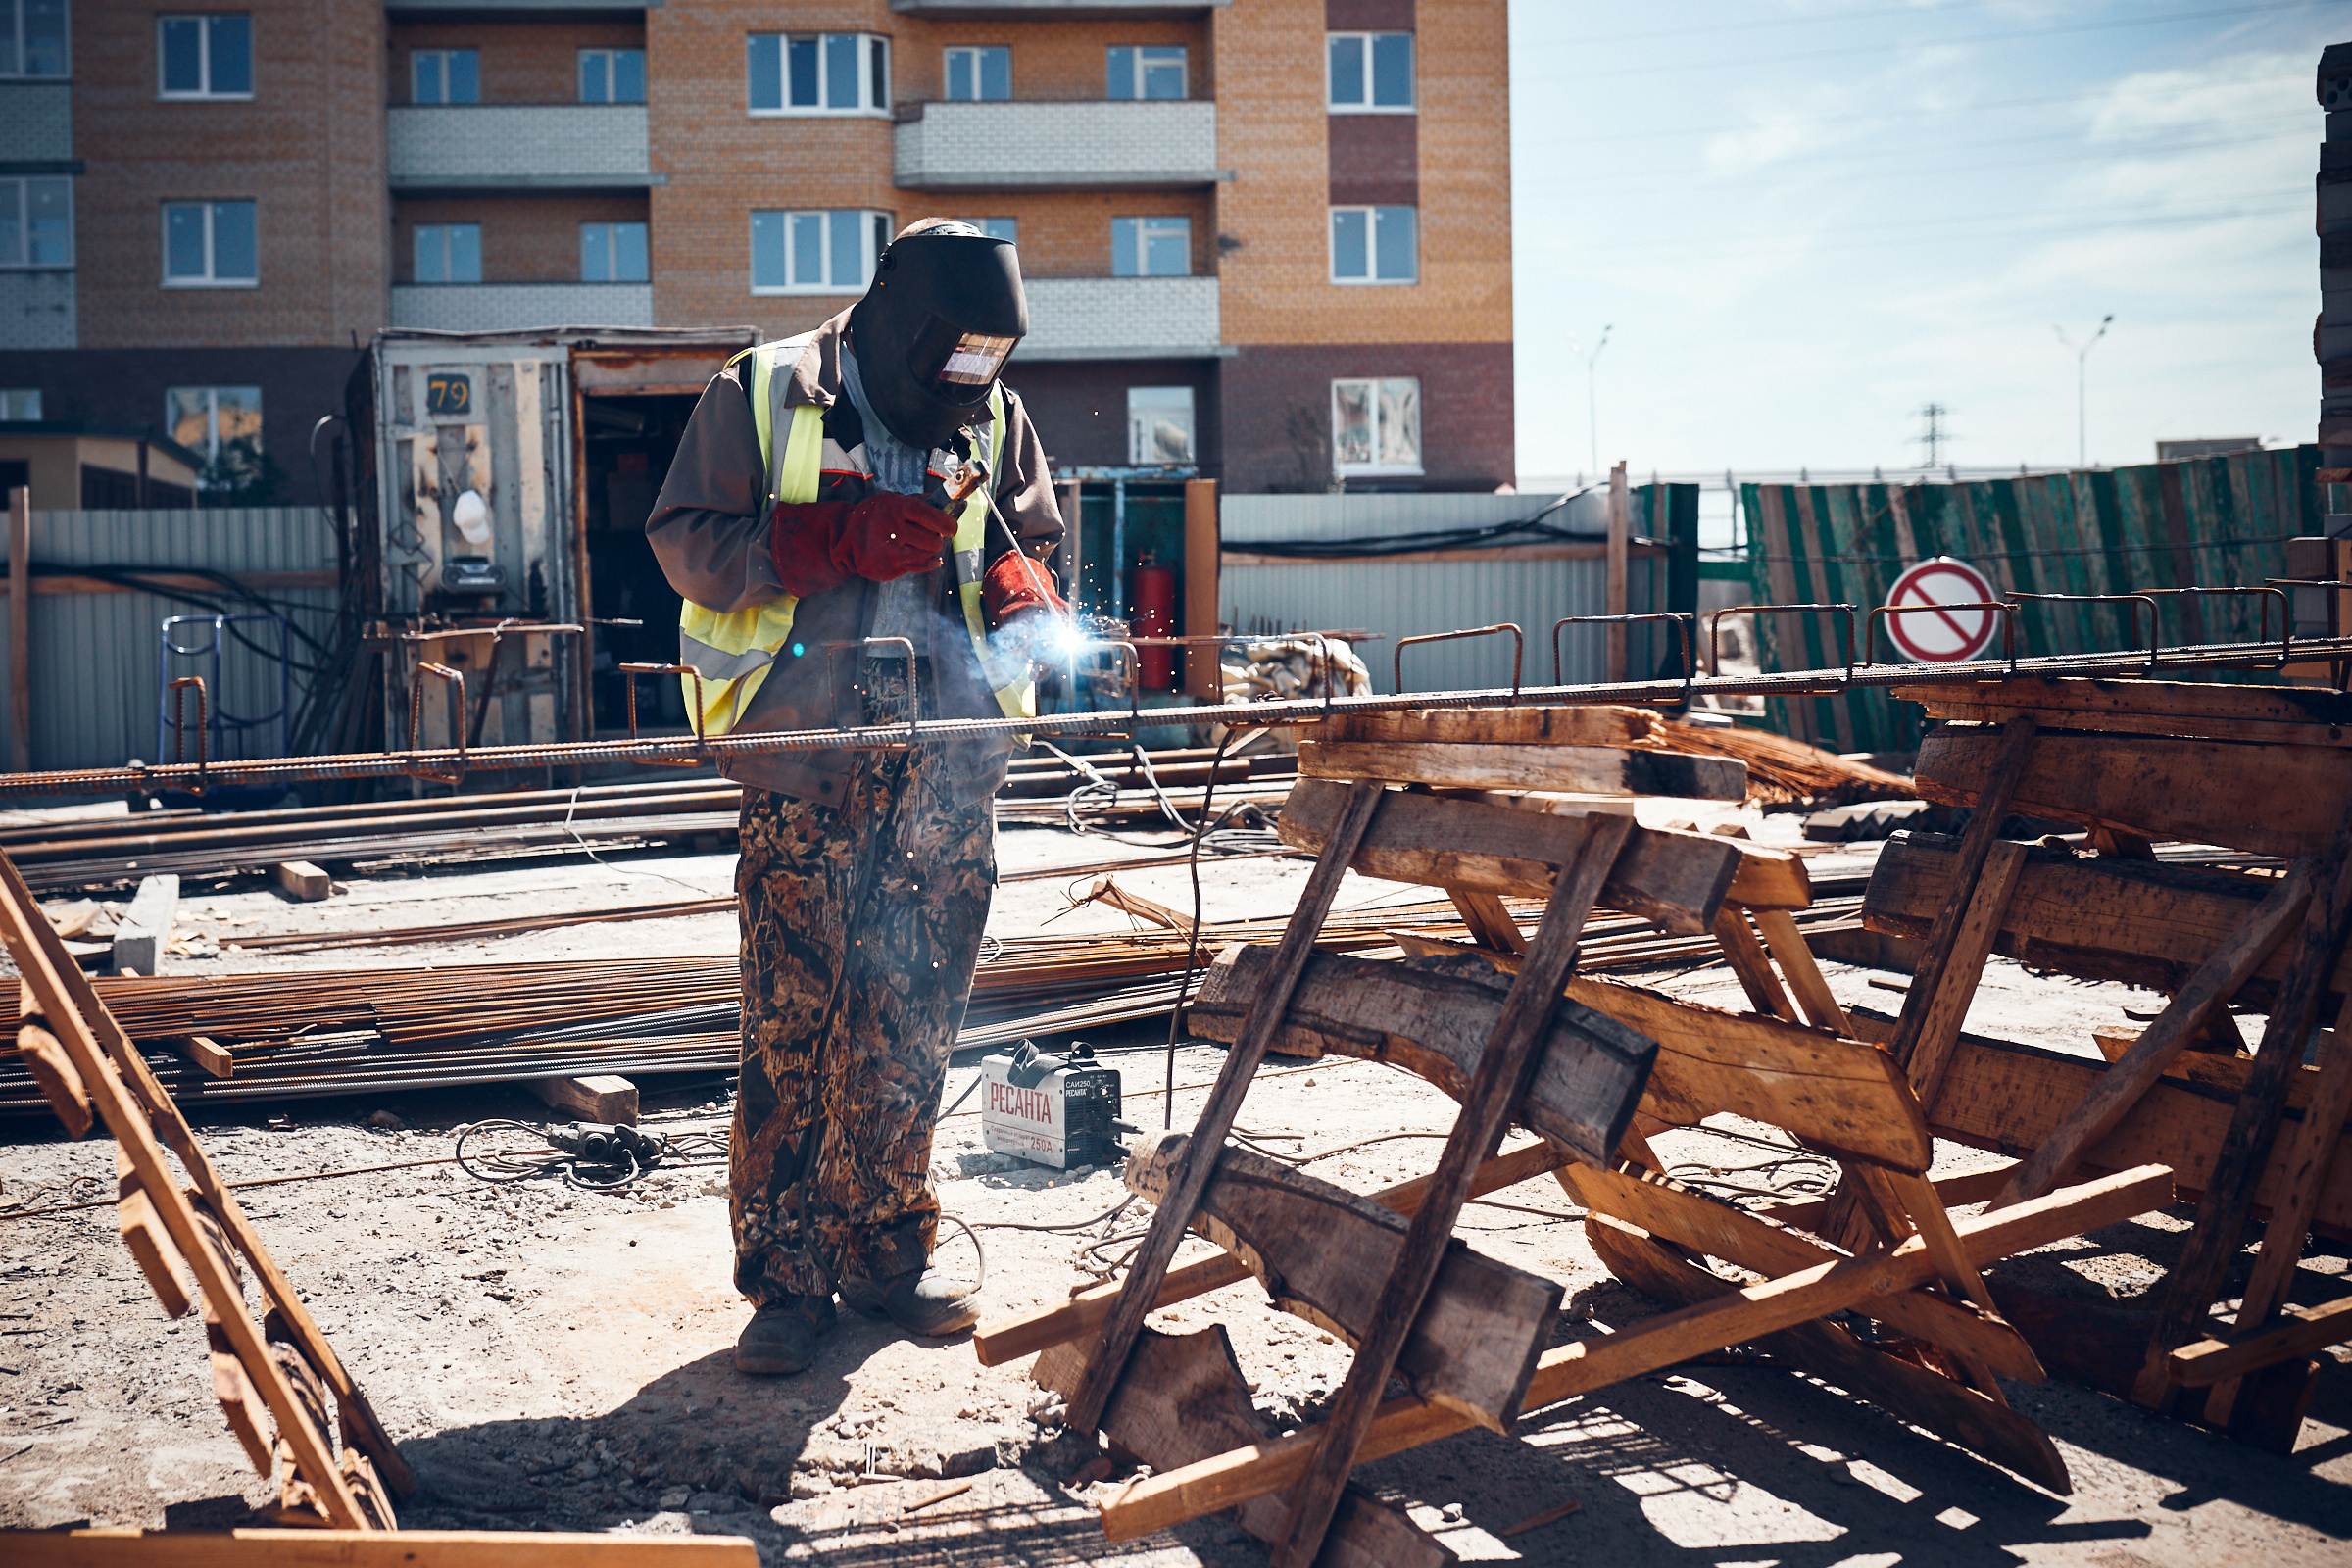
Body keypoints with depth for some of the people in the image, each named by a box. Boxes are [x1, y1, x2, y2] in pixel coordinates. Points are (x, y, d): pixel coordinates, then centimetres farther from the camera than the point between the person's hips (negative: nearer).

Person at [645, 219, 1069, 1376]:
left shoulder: (993, 422, 15)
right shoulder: (763, 394, 3)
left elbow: (1025, 546, 23)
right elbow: (685, 538, 0)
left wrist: (1029, 598, -1)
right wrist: (845, 541, -13)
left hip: (950, 764, 4)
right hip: (807, 764, -3)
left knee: (910, 1030, 6)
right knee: (791, 1026, -4)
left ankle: (885, 1258, 19)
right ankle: (786, 1281, 7)